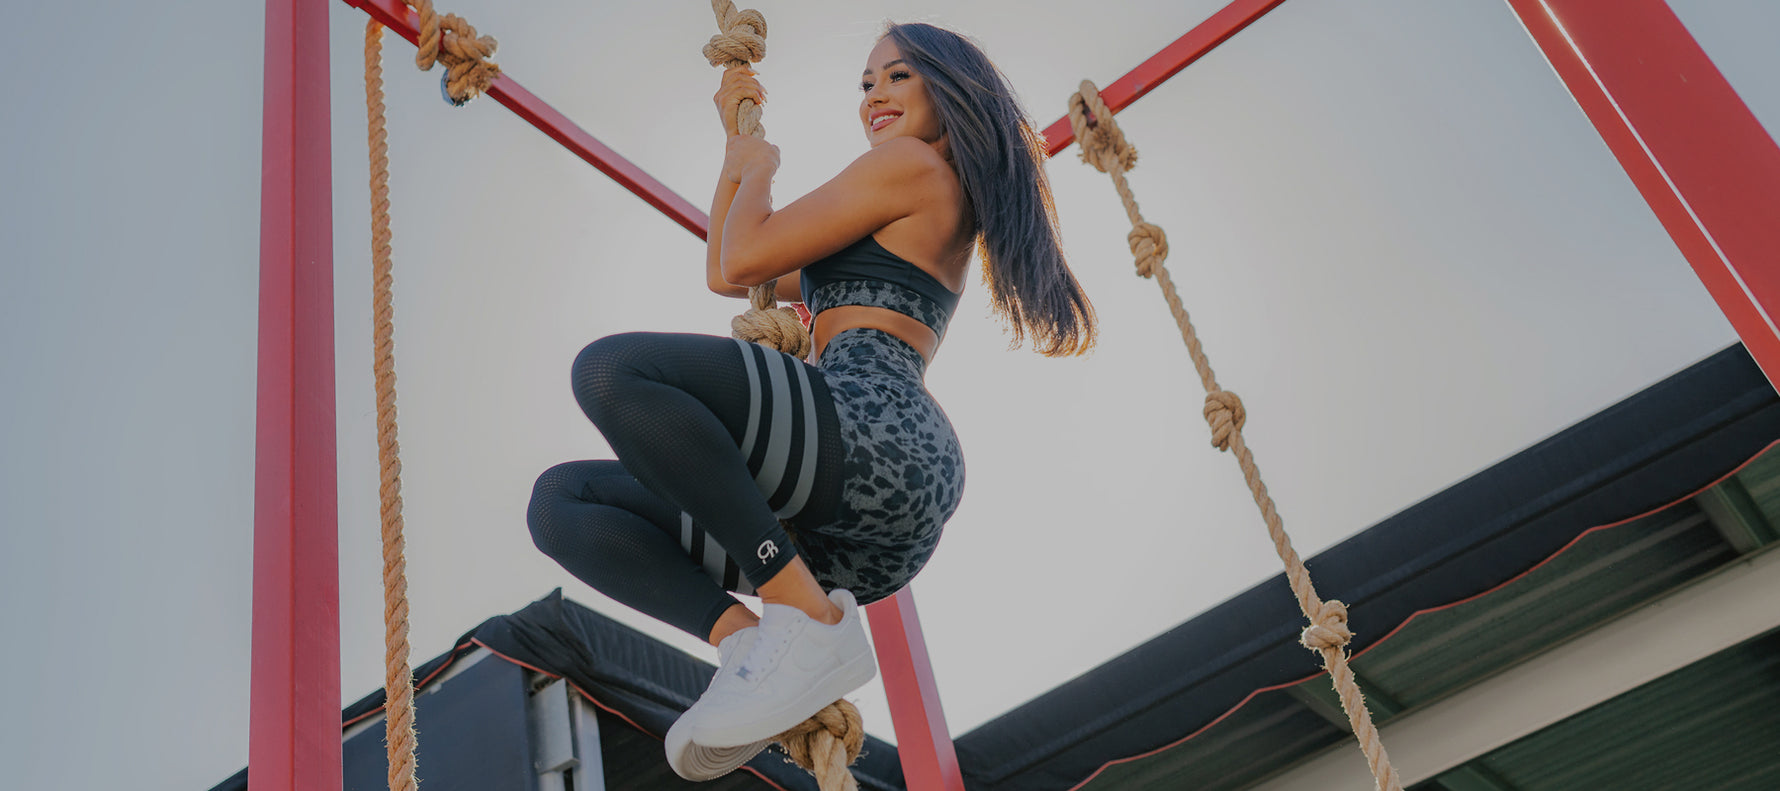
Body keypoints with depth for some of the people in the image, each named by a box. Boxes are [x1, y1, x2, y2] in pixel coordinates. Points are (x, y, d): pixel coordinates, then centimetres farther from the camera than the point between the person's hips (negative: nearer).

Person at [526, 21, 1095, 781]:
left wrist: (757, 173, 19)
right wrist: (736, 142, 40)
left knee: (611, 369, -27)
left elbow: (743, 258, -1)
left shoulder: (913, 163, 8)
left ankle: (811, 620, -25)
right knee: (560, 502, 5)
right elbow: (725, 277, 40)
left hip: (878, 440, -10)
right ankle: (743, 637, -16)